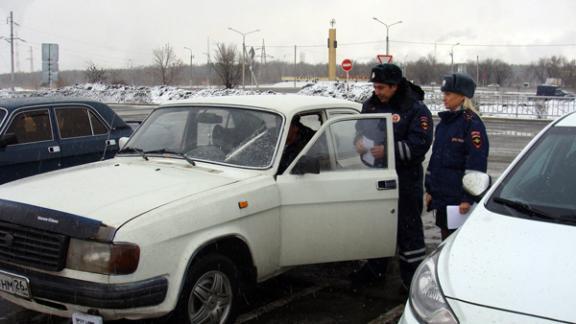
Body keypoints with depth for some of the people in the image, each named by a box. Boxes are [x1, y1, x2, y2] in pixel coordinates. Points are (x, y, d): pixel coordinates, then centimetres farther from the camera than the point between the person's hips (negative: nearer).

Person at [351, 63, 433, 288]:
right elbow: (361, 129, 21)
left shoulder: (415, 109, -12)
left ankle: (412, 276, 10)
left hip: (406, 179, -7)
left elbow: (420, 145, -19)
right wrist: (360, 142, -2)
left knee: (408, 227, -1)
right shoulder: (371, 105, 8)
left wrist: (388, 150, -26)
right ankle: (375, 269, 33)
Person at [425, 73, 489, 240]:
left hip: (458, 197, -8)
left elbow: (476, 164, -16)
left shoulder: (472, 123, -11)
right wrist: (430, 189, 17)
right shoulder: (445, 121, 13)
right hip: (441, 195, 8)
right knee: (446, 238, 15)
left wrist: (468, 198, -20)